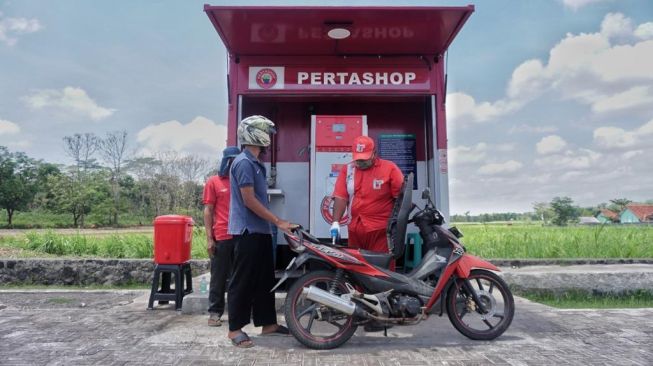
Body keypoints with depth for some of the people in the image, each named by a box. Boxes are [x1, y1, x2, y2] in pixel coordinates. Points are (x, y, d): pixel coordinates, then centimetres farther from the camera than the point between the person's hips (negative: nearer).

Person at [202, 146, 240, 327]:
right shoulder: (213, 182, 3)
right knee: (219, 277, 5)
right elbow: (208, 211, 1)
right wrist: (209, 239, -6)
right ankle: (215, 312, 14)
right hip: (221, 237, -3)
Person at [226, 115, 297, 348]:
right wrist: (278, 221, -17)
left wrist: (273, 223, 19)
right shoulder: (244, 162, -14)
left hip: (260, 230, 10)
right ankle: (235, 329, 8)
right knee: (243, 281, -2)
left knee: (264, 279, 14)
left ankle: (268, 323, 23)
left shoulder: (255, 163, 16)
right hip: (247, 231, -10)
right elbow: (249, 200, -19)